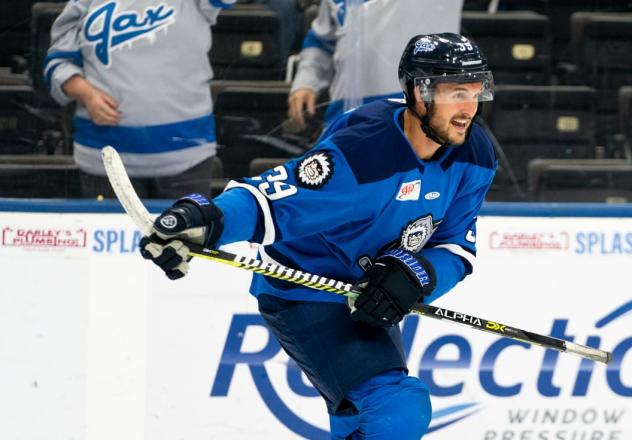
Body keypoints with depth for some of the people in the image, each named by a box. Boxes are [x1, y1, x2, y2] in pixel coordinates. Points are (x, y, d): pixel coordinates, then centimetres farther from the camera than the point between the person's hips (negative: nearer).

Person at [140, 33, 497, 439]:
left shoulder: (474, 157, -8)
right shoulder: (361, 153, -31)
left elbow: (457, 246, -4)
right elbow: (271, 198, -35)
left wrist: (416, 275, -26)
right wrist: (206, 219, -55)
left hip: (370, 300, 9)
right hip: (304, 295, -9)